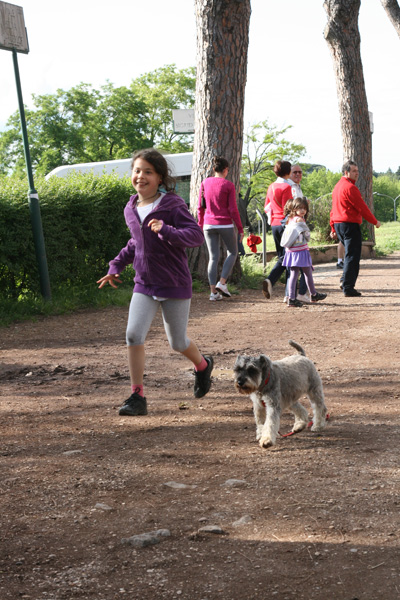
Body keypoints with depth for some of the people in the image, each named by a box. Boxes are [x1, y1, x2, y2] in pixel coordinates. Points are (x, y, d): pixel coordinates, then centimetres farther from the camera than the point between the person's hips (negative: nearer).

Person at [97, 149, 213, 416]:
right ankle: (137, 396, -6)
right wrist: (116, 266, 15)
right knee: (134, 334, -14)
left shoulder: (172, 206, -13)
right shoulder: (131, 209, 6)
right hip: (144, 284, 5)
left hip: (175, 284, -4)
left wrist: (167, 231, -38)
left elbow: (197, 235, -23)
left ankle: (203, 366, 41)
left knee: (177, 342, 7)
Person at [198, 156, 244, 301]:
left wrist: (200, 224, 18)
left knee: (213, 257, 8)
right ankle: (222, 282, 2)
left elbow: (200, 207, 6)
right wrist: (240, 229, -3)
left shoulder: (205, 183, 2)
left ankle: (213, 291, 4)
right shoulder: (228, 185, -9)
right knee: (232, 252, 16)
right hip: (225, 224, -4)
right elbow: (233, 209, -9)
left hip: (209, 224, 4)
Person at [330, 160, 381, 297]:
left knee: (350, 254, 20)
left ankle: (345, 281, 15)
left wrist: (333, 228, 22)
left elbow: (334, 209, 19)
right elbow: (362, 207, -14)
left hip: (338, 224, 9)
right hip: (350, 224, -9)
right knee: (352, 256, -5)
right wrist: (375, 221, -3)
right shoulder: (350, 187, -14)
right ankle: (348, 288, -5)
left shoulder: (337, 186, 16)